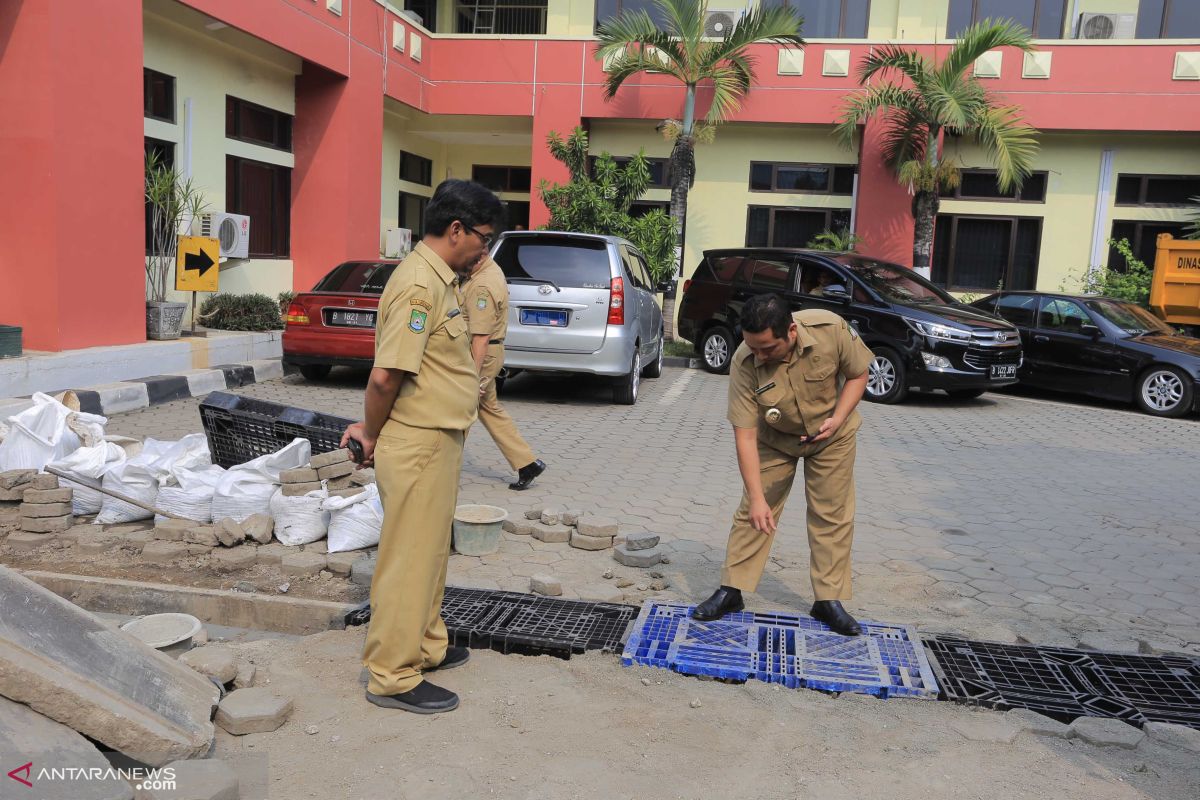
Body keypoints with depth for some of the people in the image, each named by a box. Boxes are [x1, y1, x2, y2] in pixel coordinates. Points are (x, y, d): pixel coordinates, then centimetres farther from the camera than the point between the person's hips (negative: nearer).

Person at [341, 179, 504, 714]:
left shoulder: (438, 279, 13)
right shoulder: (420, 284, -20)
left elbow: (390, 377, 14)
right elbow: (386, 375, -25)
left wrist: (373, 427, 7)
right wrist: (374, 434, -10)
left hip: (436, 443, 10)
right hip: (419, 444, -10)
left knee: (430, 551, 21)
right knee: (409, 559, 1)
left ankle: (425, 645, 38)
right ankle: (394, 677, 13)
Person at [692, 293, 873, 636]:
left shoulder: (831, 329, -31)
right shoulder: (744, 363, -32)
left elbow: (858, 374, -12)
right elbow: (744, 434, -28)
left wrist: (837, 419, -27)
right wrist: (757, 497, -28)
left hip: (831, 436, 1)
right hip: (774, 438, 0)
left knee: (832, 515, 3)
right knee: (752, 512, 0)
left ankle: (829, 599, 15)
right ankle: (731, 590, 12)